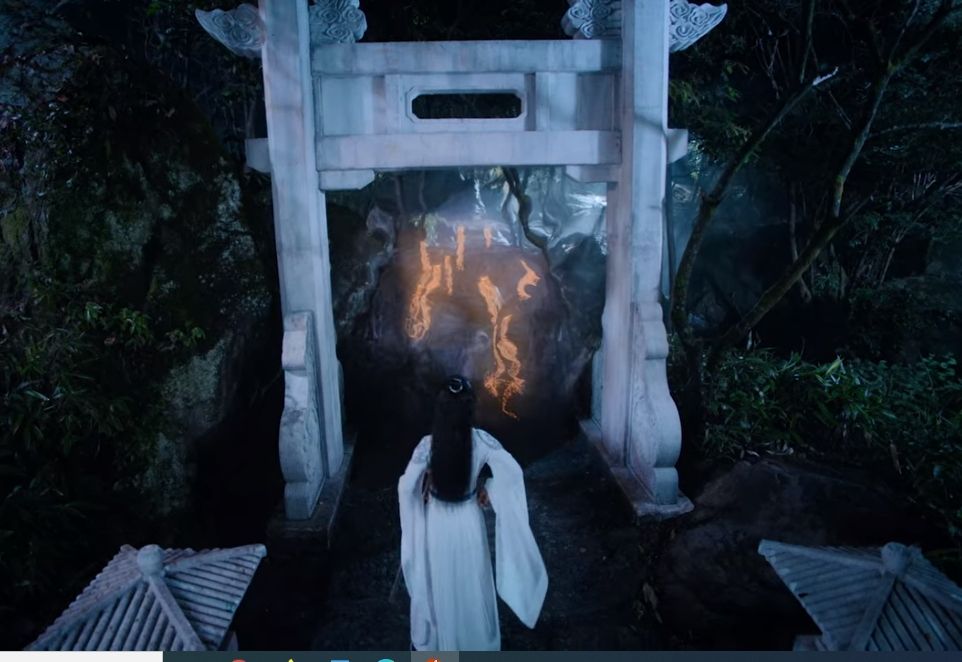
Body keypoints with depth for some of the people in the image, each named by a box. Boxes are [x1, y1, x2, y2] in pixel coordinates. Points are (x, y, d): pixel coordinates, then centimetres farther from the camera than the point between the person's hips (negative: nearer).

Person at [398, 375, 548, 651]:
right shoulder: (481, 440, -20)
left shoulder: (428, 444, -22)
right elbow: (512, 472, -23)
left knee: (434, 584, 22)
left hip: (436, 523, 0)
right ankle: (476, 642, 39)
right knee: (471, 585, 21)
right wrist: (489, 488, -7)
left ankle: (426, 641, 41)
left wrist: (424, 491, -1)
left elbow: (405, 486, -21)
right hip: (469, 522, 0)